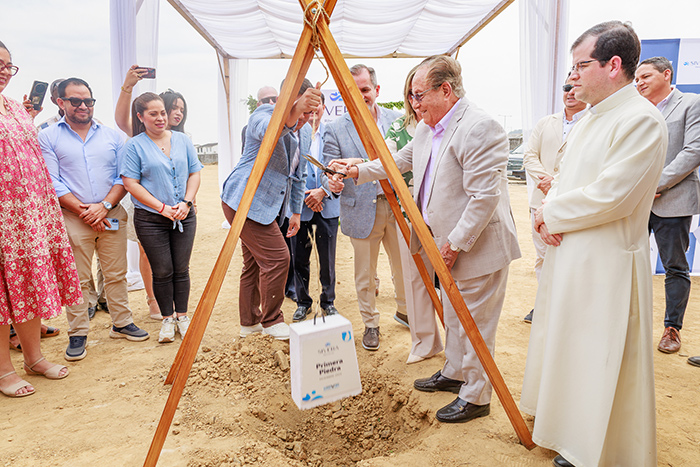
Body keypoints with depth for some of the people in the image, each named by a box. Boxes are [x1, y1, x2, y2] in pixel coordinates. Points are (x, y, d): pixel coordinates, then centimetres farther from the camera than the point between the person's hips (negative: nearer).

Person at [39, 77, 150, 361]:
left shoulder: (111, 136, 10)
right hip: (72, 219, -2)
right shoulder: (48, 137, 3)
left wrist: (104, 205, -9)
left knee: (116, 274, 9)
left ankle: (122, 323, 23)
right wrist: (83, 211, -12)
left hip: (112, 216, 3)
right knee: (77, 280, 3)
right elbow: (51, 183, -5)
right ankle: (77, 334, 16)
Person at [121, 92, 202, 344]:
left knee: (181, 269, 7)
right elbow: (131, 183, -8)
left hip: (184, 216, 3)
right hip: (151, 219, -2)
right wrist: (162, 207, -14)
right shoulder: (134, 146, -3)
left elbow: (194, 173, 8)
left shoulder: (182, 140, 8)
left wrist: (186, 203, -7)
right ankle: (167, 319, 19)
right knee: (162, 271, 3)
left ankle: (182, 315, 22)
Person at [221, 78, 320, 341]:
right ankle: (272, 322, 5)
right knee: (277, 258, -11)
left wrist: (296, 212, 17)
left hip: (268, 204, 9)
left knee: (255, 262, 13)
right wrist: (293, 111, -60)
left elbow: (298, 175, 18)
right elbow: (271, 130, -42)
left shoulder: (305, 132, 11)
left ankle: (250, 323, 25)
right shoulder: (264, 115, -14)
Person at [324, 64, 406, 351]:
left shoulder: (397, 120, 5)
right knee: (365, 274, 7)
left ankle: (404, 311, 41)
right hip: (361, 209, -2)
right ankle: (371, 324, 27)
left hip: (397, 206, 2)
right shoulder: (336, 129, -2)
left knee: (404, 266, 15)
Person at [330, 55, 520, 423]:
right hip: (447, 242, 10)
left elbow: (485, 196, -26)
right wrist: (360, 171, 14)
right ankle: (454, 373, 41)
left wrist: (456, 244, -23)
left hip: (479, 247, -10)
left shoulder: (480, 129, -23)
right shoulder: (427, 128, 8)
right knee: (452, 315, 22)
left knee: (474, 323, 2)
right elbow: (401, 161, 23)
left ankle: (476, 397, 19)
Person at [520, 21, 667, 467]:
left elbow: (611, 196, -24)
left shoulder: (642, 121, -17)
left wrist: (552, 213, -11)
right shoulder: (589, 120, 13)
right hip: (569, 254, 10)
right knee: (566, 344, 20)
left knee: (598, 359, 3)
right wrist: (551, 213, -5)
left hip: (606, 264, -9)